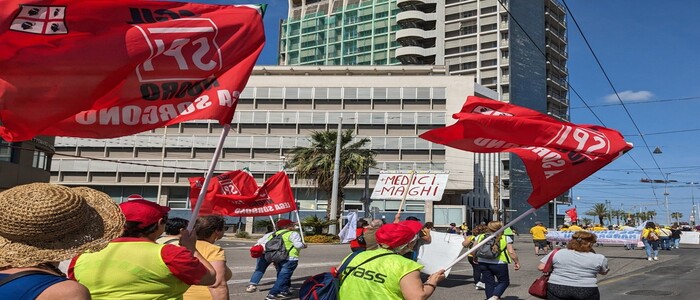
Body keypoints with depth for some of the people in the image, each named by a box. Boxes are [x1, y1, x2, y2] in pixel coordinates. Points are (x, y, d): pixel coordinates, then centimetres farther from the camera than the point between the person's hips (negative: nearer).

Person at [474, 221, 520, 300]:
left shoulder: (480, 237, 5)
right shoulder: (505, 238, -2)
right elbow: (511, 252, -7)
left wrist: (475, 258, 23)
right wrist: (517, 262, 6)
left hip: (483, 263, 3)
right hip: (499, 264, -3)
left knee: (489, 283, 15)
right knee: (504, 282, 11)